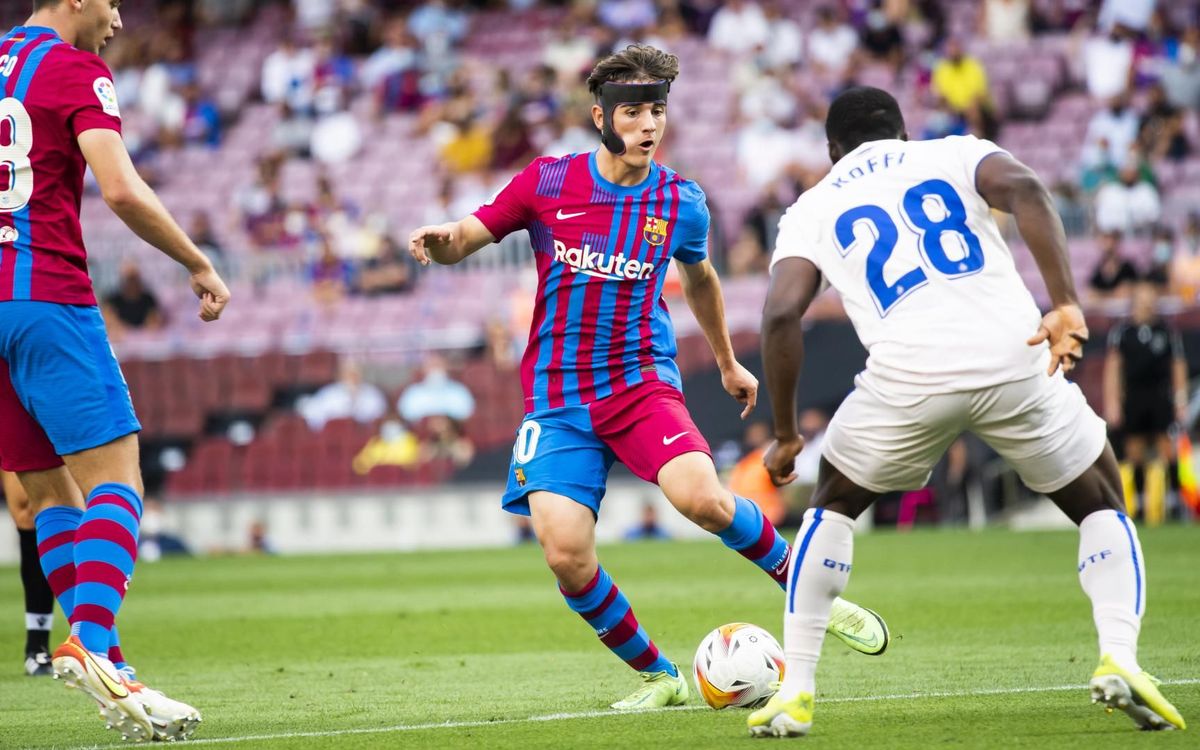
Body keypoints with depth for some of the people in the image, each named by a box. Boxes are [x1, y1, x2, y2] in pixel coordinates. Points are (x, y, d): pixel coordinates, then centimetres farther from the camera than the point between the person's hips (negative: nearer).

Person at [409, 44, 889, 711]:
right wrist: (441, 243, -21)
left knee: (702, 497, -28)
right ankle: (658, 676, 4)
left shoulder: (682, 204, 3)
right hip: (558, 398, 0)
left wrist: (728, 363, 35)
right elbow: (466, 238, 3)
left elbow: (700, 279, 23)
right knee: (566, 552, -18)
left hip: (642, 382, 0)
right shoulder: (549, 183, -2)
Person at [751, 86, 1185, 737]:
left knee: (833, 505, 28)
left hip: (908, 375, 0)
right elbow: (1022, 187, -2)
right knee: (1101, 505, 22)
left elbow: (781, 315, 4)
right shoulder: (956, 154, 22)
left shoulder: (812, 210, 21)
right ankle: (1119, 658, -2)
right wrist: (1066, 304, -10)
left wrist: (785, 434, 12)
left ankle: (794, 691, 20)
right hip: (1013, 357, 0)